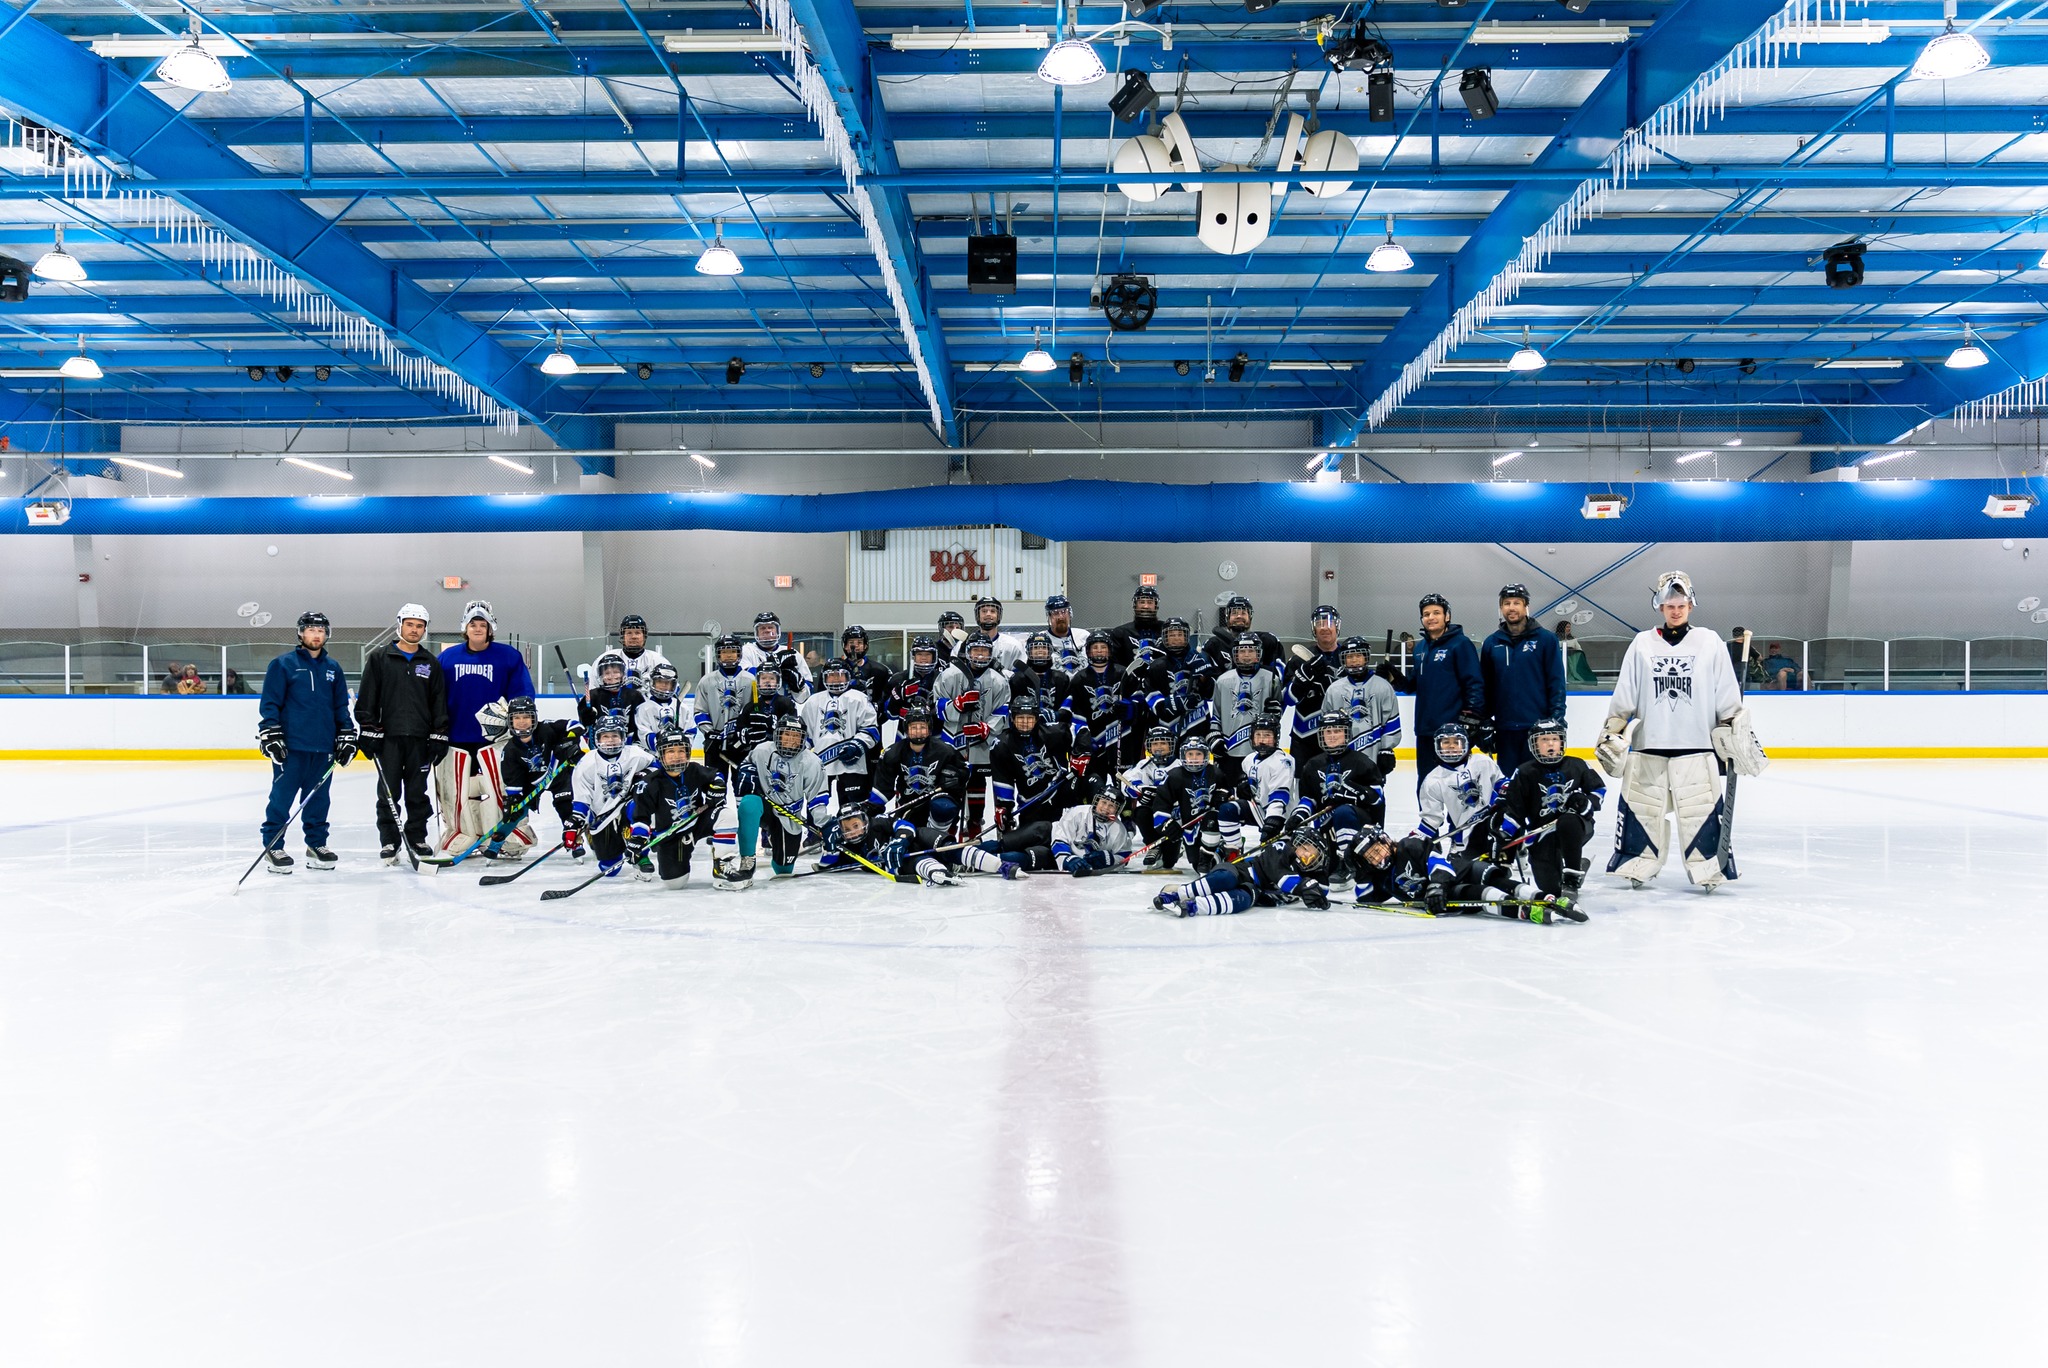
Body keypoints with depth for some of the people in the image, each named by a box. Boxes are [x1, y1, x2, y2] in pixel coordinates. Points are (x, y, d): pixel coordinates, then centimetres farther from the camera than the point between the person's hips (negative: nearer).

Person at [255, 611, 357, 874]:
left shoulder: (333, 668, 14)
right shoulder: (283, 664, 0)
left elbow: (342, 706, 18)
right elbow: (269, 703, -3)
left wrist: (347, 737, 12)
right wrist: (270, 736, -9)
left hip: (324, 748, 4)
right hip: (290, 746, -4)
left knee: (318, 798, 9)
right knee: (282, 797, -2)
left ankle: (316, 844, 19)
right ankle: (272, 847, 5)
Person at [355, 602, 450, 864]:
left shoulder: (431, 664, 9)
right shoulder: (380, 660, 3)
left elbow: (440, 702, 9)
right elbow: (367, 699, 1)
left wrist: (439, 737, 3)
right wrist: (368, 732, -6)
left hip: (420, 739, 2)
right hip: (388, 737, -2)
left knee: (417, 793, 8)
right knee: (388, 793, 1)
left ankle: (417, 839, 17)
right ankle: (388, 842, 8)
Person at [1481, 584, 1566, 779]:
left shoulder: (1545, 639, -1)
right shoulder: (1492, 643, 8)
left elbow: (1556, 682, -3)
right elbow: (1485, 686, 11)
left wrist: (1557, 719, -10)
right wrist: (1485, 724, 8)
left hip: (1537, 726, -3)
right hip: (1504, 728, 3)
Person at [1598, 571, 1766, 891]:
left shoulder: (1710, 643, 5)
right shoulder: (1642, 644, 7)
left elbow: (1728, 699, 7)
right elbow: (1623, 699, 9)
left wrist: (1738, 733, 2)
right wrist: (1611, 735, 5)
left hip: (1697, 747, -1)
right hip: (1647, 747, 1)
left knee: (1702, 810, -4)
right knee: (1640, 807, 2)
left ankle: (1710, 869, 5)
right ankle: (1638, 865, 13)